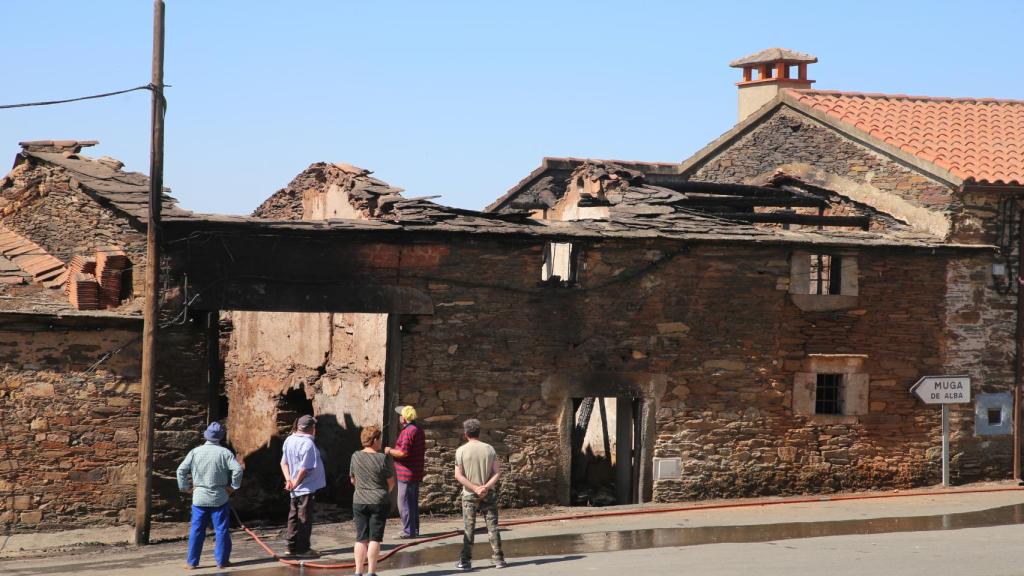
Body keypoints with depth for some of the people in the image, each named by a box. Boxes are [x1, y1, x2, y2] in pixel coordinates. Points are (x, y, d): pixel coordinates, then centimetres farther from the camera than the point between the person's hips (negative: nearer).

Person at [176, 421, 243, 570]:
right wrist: (233, 486, -2)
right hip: (219, 498, -2)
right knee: (221, 530, 7)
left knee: (197, 530, 8)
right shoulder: (224, 453, -7)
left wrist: (185, 487, 7)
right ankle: (222, 561, 10)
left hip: (199, 498, 2)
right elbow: (238, 469, -16)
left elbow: (181, 470, -4)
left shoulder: (195, 452, -2)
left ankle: (191, 562, 10)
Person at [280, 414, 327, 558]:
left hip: (295, 489, 8)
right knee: (305, 518, 1)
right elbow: (304, 468, -22)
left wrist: (288, 479, 0)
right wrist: (296, 482, -10)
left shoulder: (289, 440, 4)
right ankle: (303, 548, 6)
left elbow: (284, 462, 8)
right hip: (307, 487, -8)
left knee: (294, 516, 14)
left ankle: (292, 547, 19)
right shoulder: (308, 444, -22)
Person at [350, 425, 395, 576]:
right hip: (379, 503, -3)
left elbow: (353, 480, 10)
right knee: (375, 539, 2)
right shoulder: (382, 458, -11)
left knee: (361, 538, 8)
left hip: (359, 502, 3)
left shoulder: (355, 457, -2)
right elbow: (391, 482, -3)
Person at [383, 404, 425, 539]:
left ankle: (408, 531, -5)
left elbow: (403, 452, -26)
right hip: (416, 473, 10)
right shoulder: (419, 430, 12)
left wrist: (390, 451, -9)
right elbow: (423, 449, 21)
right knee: (413, 503, 16)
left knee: (404, 503, -5)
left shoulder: (408, 432, -20)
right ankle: (415, 530, 21)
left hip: (407, 474, -10)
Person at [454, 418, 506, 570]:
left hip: (469, 495, -1)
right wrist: (486, 487, -13)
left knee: (468, 529, 3)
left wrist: (475, 488, -11)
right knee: (492, 527, 6)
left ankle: (466, 561, 4)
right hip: (489, 494, 1)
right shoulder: (489, 449, -1)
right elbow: (497, 473, -6)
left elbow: (458, 475, -10)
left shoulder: (461, 450, -6)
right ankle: (498, 559, 7)